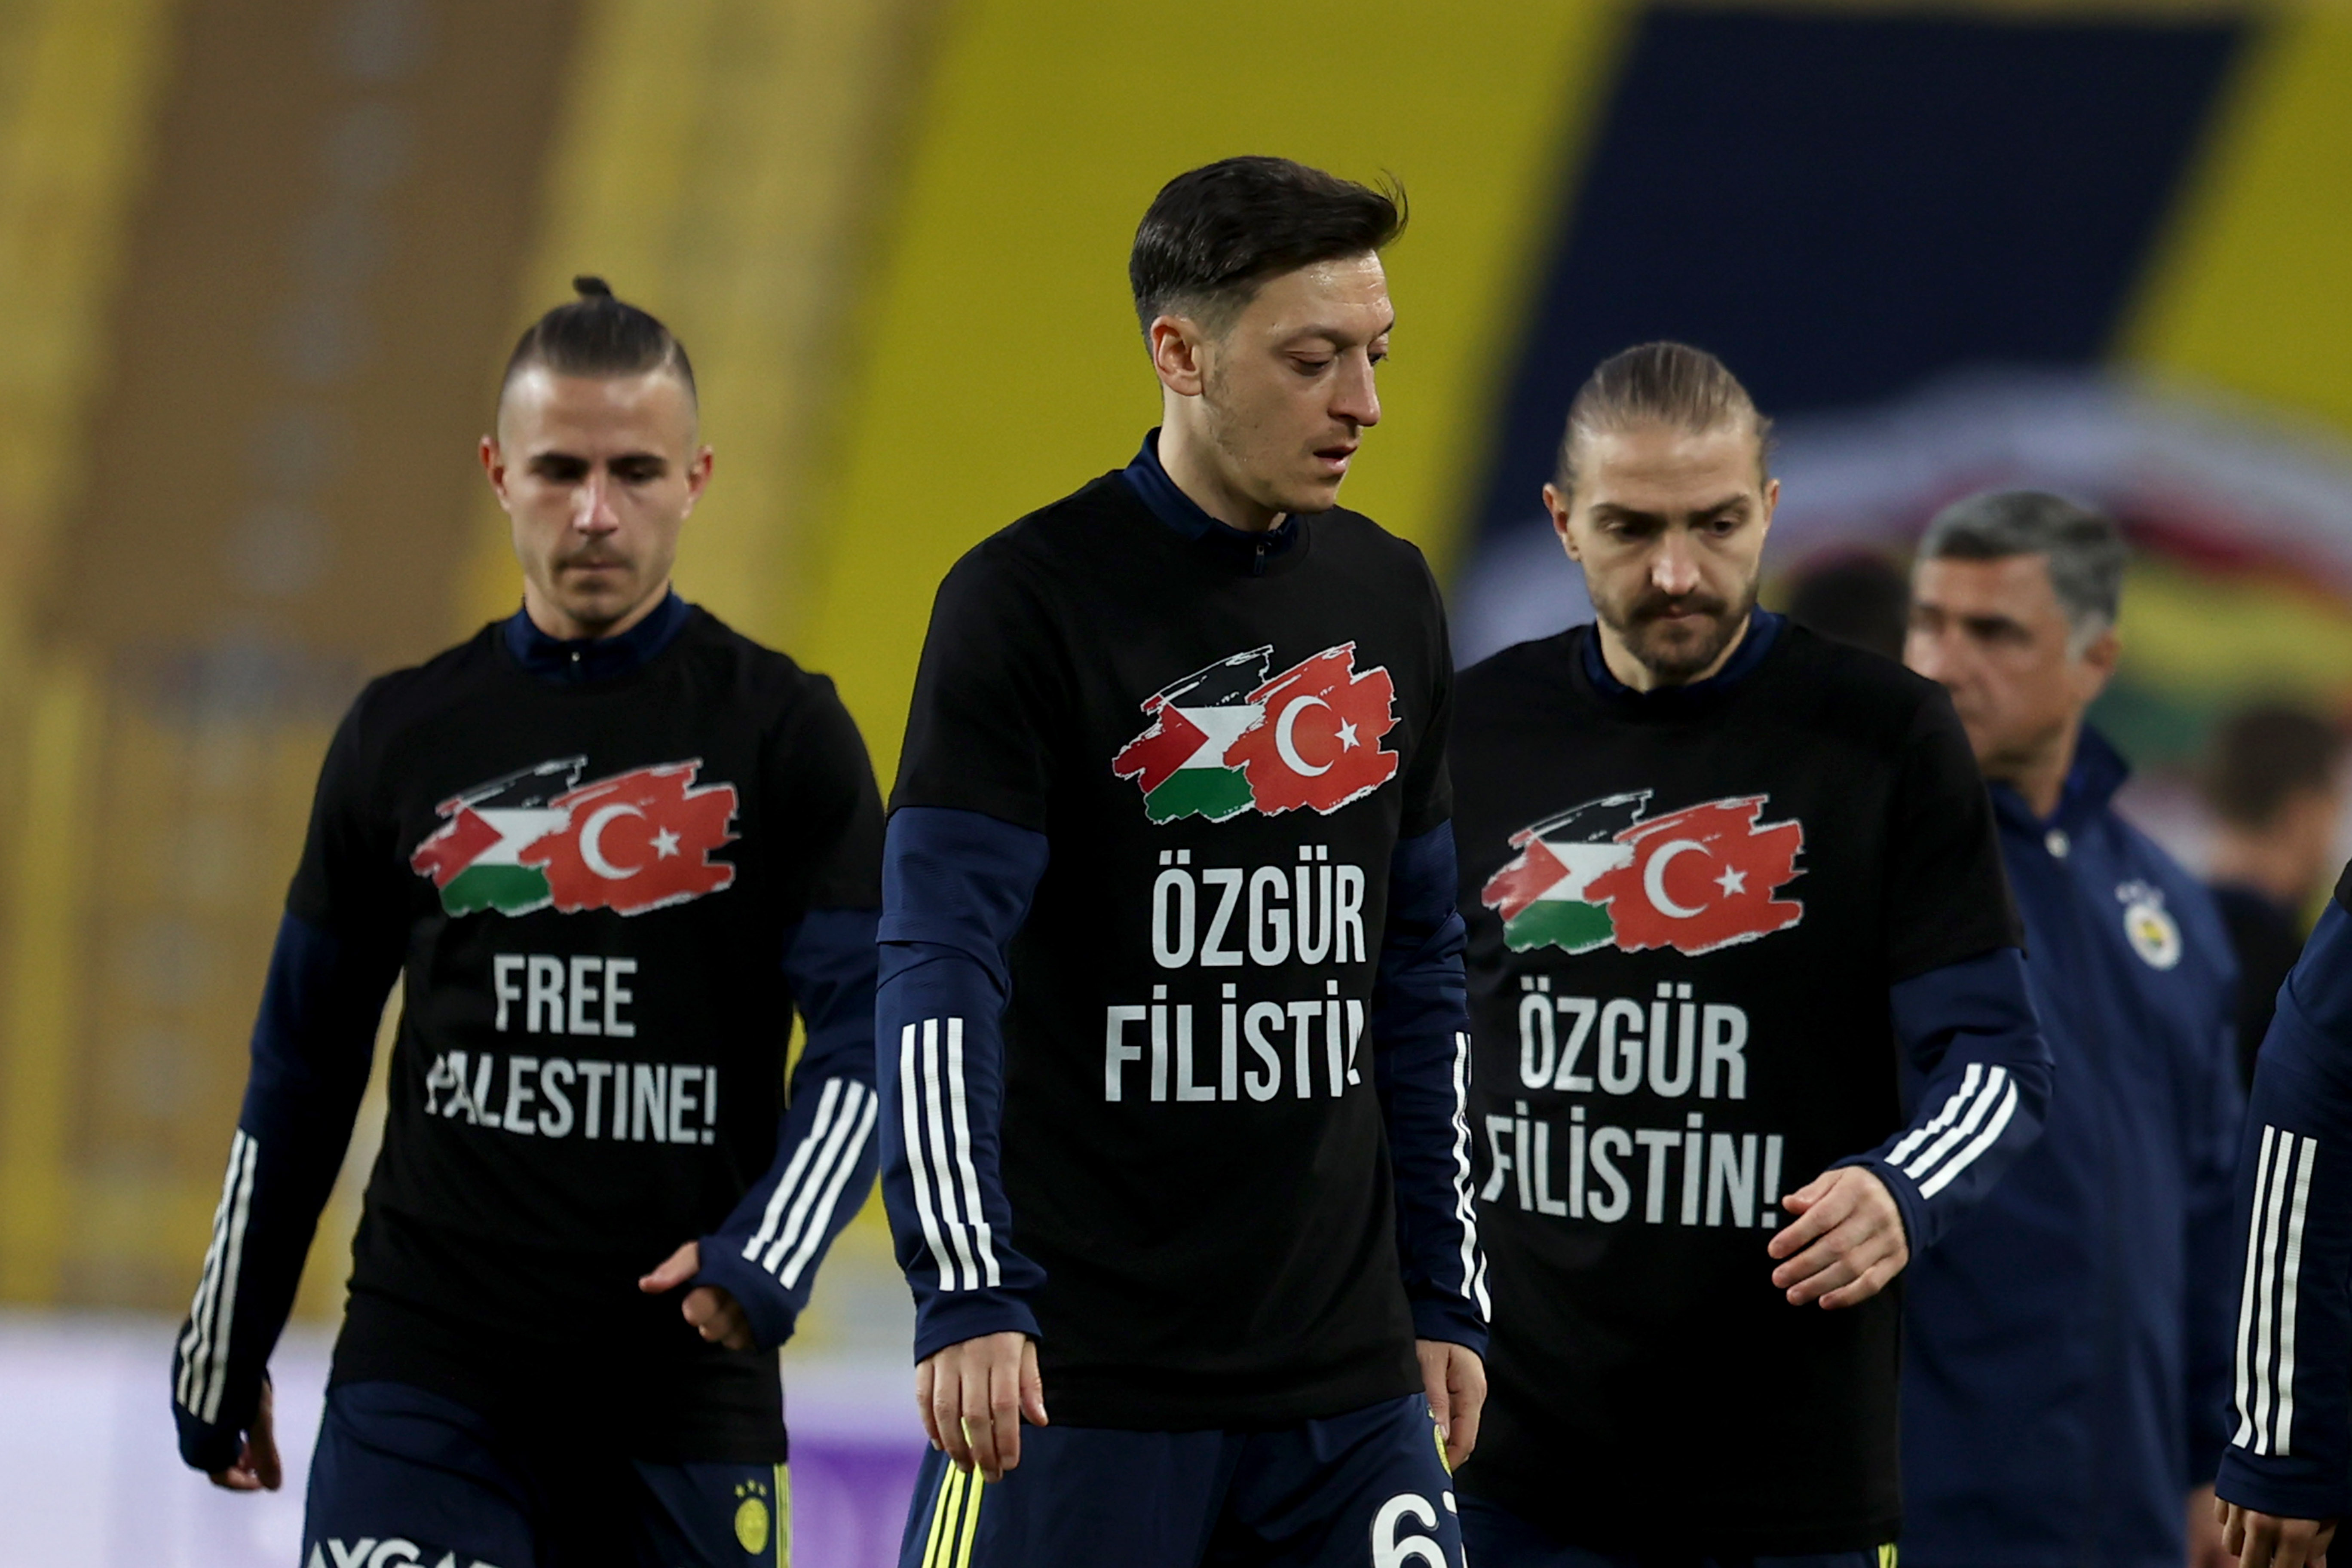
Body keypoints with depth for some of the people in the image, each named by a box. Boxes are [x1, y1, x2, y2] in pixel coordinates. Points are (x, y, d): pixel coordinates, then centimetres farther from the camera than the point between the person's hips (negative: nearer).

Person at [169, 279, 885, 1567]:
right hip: (426, 1374, 1)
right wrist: (225, 1349, 18)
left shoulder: (785, 733, 0)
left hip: (688, 1385, -1)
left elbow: (866, 1041, -3)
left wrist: (771, 1250, -21)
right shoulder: (403, 737, 7)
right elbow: (303, 1060, 15)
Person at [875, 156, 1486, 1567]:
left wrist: (1447, 1297, 16)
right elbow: (940, 972, -14)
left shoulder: (1392, 601, 12)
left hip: (1347, 1375, 6)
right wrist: (968, 1297, -23)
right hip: (1081, 1377, -6)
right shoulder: (1030, 601, -8)